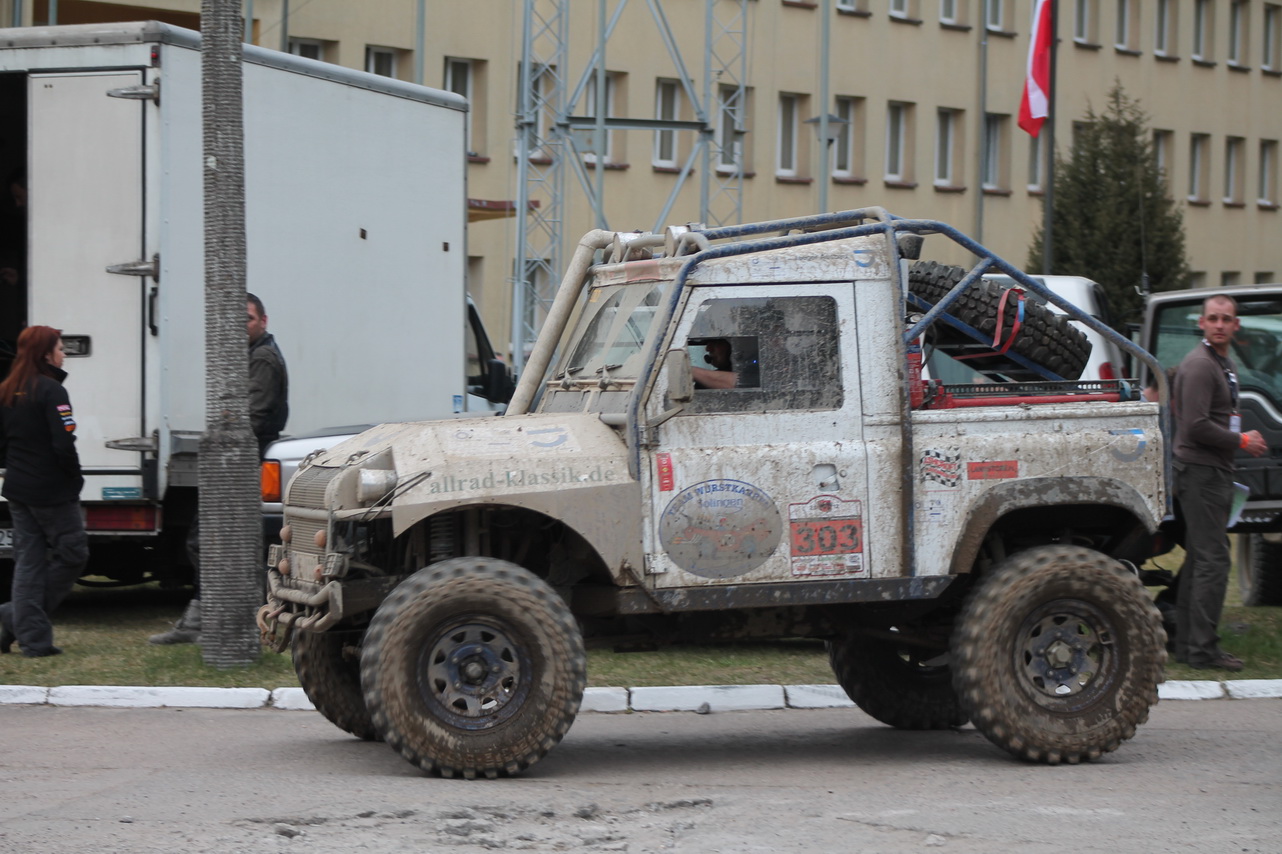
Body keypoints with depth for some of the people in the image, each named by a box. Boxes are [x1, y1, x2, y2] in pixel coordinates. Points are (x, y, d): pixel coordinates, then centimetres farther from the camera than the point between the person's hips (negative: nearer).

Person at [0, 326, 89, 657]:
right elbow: (64, 445, -21)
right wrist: (75, 479, -7)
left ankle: (33, 639, 7)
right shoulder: (50, 391, -15)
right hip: (53, 492, -8)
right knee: (72, 554, 3)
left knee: (28, 561, 9)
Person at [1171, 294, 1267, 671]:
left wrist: (1243, 439, 11)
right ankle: (1203, 650, -9)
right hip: (1201, 471, -11)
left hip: (1214, 471, 11)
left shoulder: (1224, 364, 18)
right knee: (1212, 560, -10)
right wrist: (1240, 442, -14)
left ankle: (1187, 644, 18)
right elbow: (1197, 426, -23)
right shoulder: (1199, 365, -15)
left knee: (1199, 559, 12)